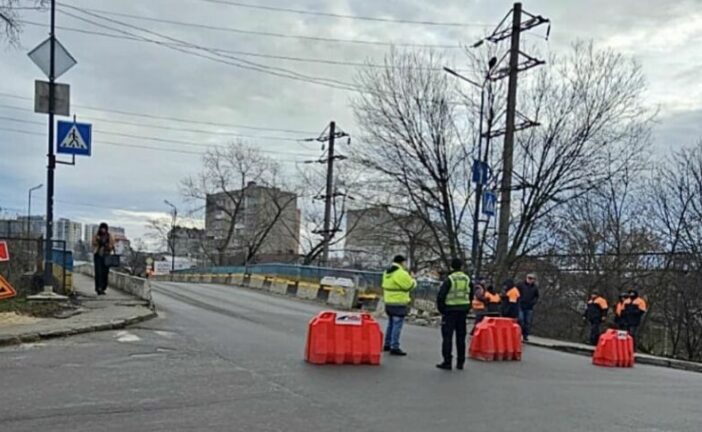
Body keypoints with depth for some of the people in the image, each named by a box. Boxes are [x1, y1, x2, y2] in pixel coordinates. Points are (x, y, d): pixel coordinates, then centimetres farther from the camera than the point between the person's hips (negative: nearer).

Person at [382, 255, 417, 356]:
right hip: (399, 303, -9)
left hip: (388, 302, 9)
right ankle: (394, 348, -6)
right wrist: (413, 280, 8)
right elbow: (409, 286, -14)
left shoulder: (387, 272, 11)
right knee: (397, 326, -6)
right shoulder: (401, 273, -17)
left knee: (391, 324, 19)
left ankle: (387, 345, 26)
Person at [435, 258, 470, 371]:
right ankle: (460, 362, 13)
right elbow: (471, 296, 14)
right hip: (463, 311, 5)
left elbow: (440, 296, -12)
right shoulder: (467, 279, 6)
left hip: (450, 311, -5)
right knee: (461, 337, 11)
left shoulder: (449, 280, -10)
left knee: (447, 337, 0)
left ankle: (447, 362, -1)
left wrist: (441, 309, 0)